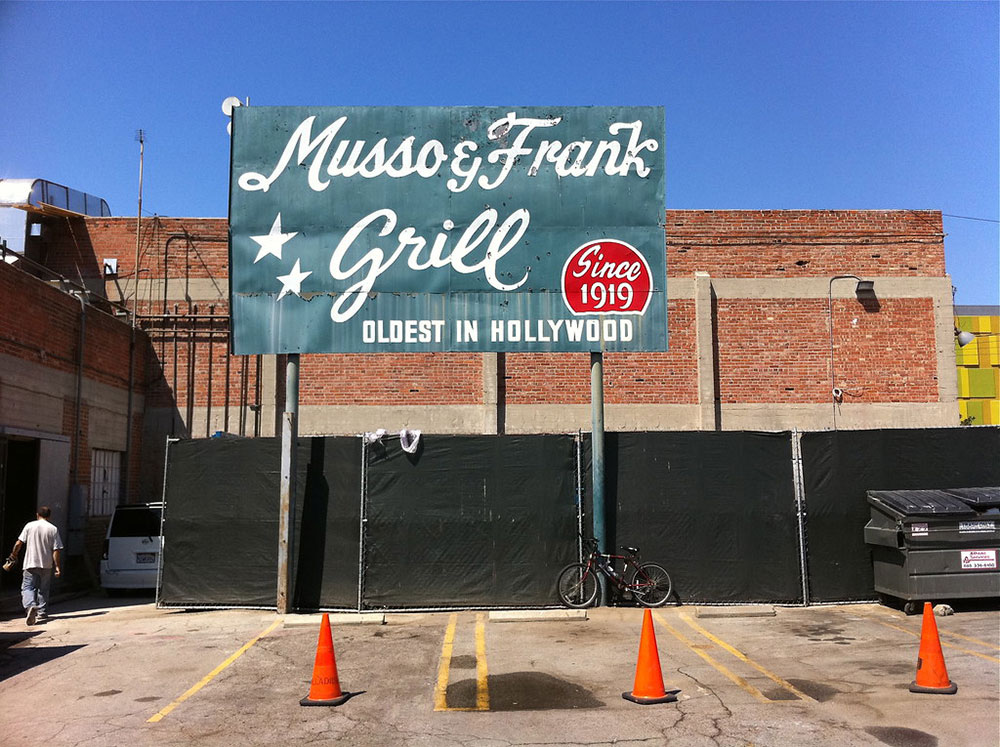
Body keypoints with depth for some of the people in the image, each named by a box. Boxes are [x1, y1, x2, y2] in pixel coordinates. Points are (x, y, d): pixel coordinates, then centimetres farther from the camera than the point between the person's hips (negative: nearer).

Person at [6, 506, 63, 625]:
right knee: (43, 590, 15)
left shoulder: (29, 525, -1)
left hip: (30, 563, -1)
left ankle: (30, 606, -27)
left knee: (27, 587, 0)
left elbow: (19, 543, -2)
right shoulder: (53, 529, -1)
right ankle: (42, 613, 21)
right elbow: (56, 550, -5)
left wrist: (14, 554, 18)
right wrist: (57, 567, -1)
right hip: (47, 565, 1)